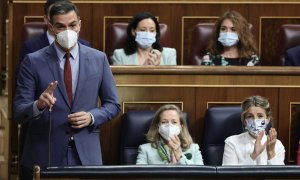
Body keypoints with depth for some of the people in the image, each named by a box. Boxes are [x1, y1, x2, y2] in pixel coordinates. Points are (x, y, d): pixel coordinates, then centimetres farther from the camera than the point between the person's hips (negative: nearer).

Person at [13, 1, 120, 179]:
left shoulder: (98, 59, 4)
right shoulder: (33, 61, -3)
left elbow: (113, 104, 10)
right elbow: (18, 112, -5)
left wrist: (92, 117, -9)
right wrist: (38, 105, -25)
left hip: (86, 155, 2)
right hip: (45, 155, -1)